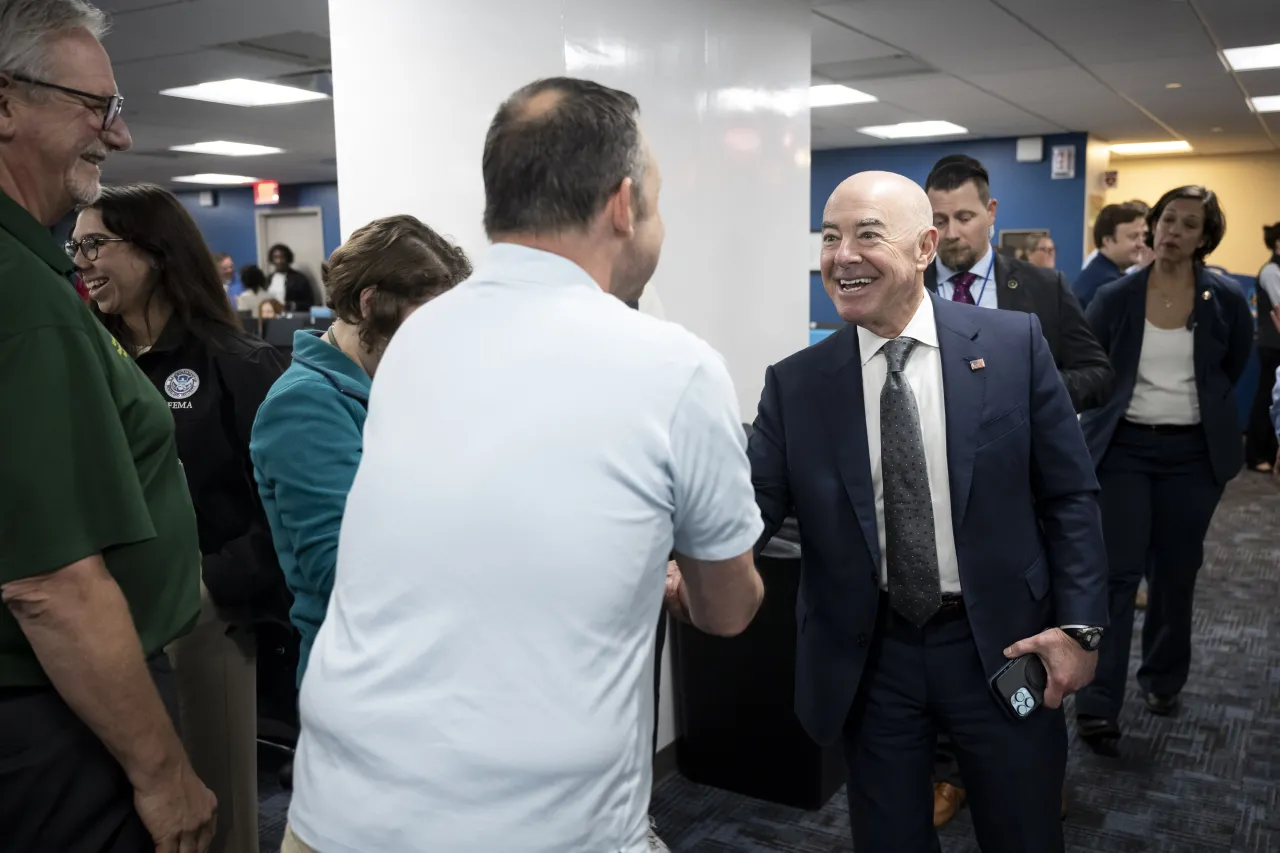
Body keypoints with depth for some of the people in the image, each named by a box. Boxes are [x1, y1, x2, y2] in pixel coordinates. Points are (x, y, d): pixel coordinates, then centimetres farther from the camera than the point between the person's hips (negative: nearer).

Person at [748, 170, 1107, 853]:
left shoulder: (1013, 344, -5)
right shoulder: (795, 383, -4)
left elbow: (1069, 495, -1)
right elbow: (751, 506, -8)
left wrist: (1079, 623, -6)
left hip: (1001, 645, 0)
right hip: (867, 656, 1)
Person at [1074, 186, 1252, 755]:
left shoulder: (1226, 301, -2)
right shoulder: (1114, 298, -4)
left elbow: (1232, 368, 14)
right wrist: (1107, 421, 6)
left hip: (1193, 453, 2)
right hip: (1124, 448, -1)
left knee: (1176, 573, 13)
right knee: (1117, 573, -7)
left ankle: (1164, 678, 35)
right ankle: (1098, 707, -6)